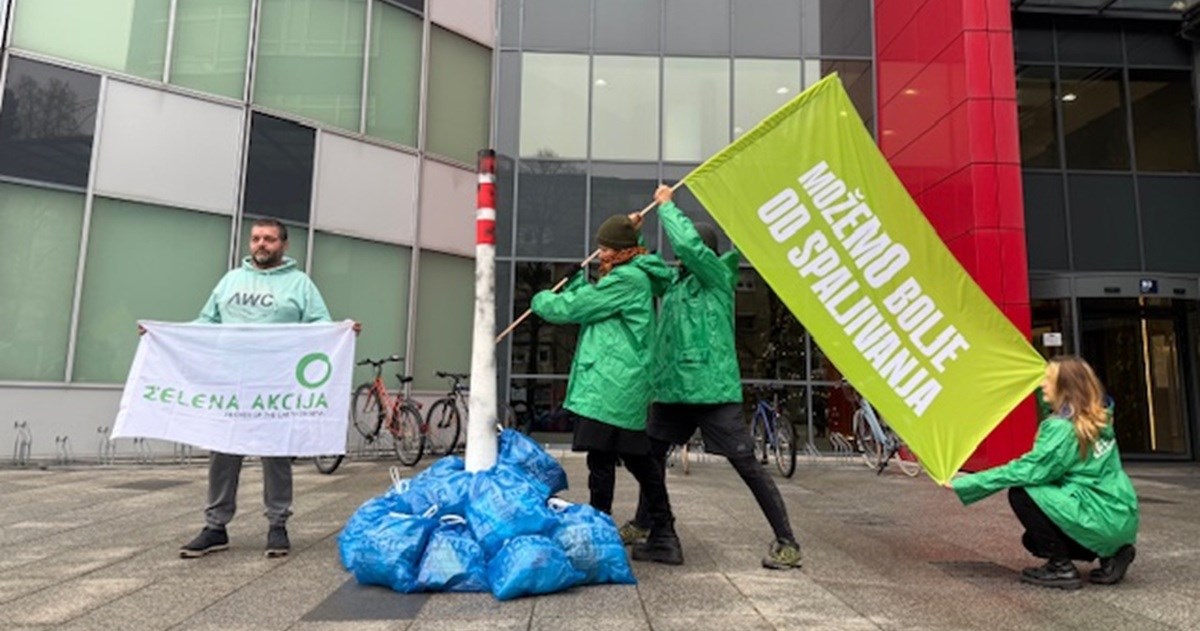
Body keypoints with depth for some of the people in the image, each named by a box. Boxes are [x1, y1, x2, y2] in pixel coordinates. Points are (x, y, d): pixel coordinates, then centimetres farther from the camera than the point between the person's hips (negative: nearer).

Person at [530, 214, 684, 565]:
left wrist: (540, 300, 11)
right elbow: (585, 304, 24)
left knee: (601, 463, -6)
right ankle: (663, 538, 21)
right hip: (626, 390, 10)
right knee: (639, 461, 14)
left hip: (609, 388, -10)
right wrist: (578, 281, 10)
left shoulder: (626, 278, -9)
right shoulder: (638, 279, 22)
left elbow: (571, 308, -6)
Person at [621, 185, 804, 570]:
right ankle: (641, 524, 39)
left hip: (713, 390, -8)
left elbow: (688, 242, -22)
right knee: (652, 454, 19)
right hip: (672, 388, 8)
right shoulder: (673, 278, 12)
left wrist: (666, 205, -8)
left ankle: (787, 543, 4)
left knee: (746, 465, -6)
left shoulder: (718, 275, -7)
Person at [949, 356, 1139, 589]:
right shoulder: (1098, 421, 7)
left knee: (1021, 493, -10)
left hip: (1102, 518, -9)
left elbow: (1028, 470, -20)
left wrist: (964, 483, -17)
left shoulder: (1063, 427, -19)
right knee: (1033, 539, 17)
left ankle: (1061, 568, -3)